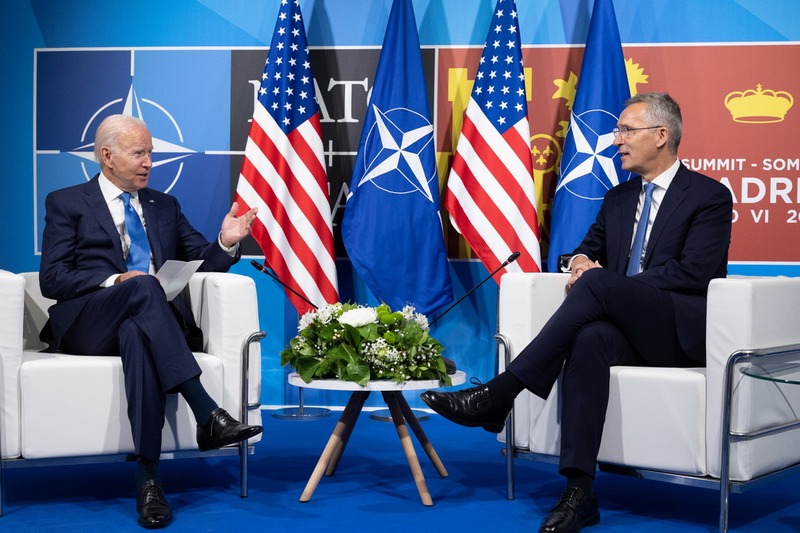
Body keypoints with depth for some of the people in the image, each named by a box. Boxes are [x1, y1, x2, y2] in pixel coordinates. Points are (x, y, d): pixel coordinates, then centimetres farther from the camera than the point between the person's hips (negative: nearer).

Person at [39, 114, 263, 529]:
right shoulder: (66, 203, 13)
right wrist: (115, 281, -15)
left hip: (149, 321, 2)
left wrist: (226, 242, -4)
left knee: (137, 334, -37)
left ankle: (148, 479, -45)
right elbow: (52, 279, 0)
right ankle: (208, 415, -44)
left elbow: (202, 263, 19)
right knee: (143, 287, -36)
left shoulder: (164, 206, 25)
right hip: (87, 325, -2)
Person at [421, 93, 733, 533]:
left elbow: (693, 274, -11)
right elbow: (588, 249, 25)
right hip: (628, 327, 5)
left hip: (685, 331, -5)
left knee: (598, 283, -31)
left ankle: (498, 394, -32)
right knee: (589, 339, -33)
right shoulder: (618, 198, 20)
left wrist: (600, 279, -15)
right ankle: (579, 491, -37)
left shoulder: (710, 196, 0)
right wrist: (581, 262, -3)